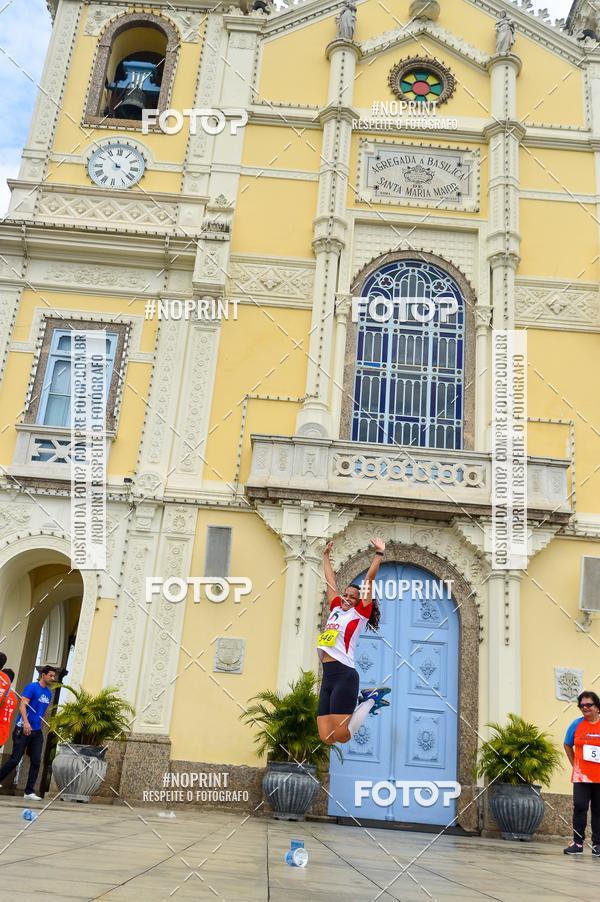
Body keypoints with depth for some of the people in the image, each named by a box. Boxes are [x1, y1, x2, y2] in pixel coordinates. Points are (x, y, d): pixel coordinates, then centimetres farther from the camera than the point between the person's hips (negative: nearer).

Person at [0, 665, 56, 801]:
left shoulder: (49, 693, 13)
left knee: (36, 762, 1)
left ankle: (29, 792, 5)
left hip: (37, 731, 7)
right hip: (23, 729, -7)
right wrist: (26, 722, -31)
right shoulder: (32, 687, -9)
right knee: (15, 759, -5)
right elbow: (22, 705, -18)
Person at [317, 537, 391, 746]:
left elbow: (369, 579, -3)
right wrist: (326, 556, 33)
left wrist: (379, 553, -4)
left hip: (344, 676, -7)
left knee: (341, 736, -11)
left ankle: (371, 700, 12)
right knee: (327, 737, 0)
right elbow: (330, 582, 28)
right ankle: (363, 702, 21)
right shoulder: (336, 609, 18)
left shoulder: (359, 614, 2)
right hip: (327, 677, 7)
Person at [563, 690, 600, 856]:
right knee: (579, 808, -5)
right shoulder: (577, 724, 1)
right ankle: (577, 843, 2)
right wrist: (575, 764, 8)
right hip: (581, 776, 1)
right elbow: (567, 745, 14)